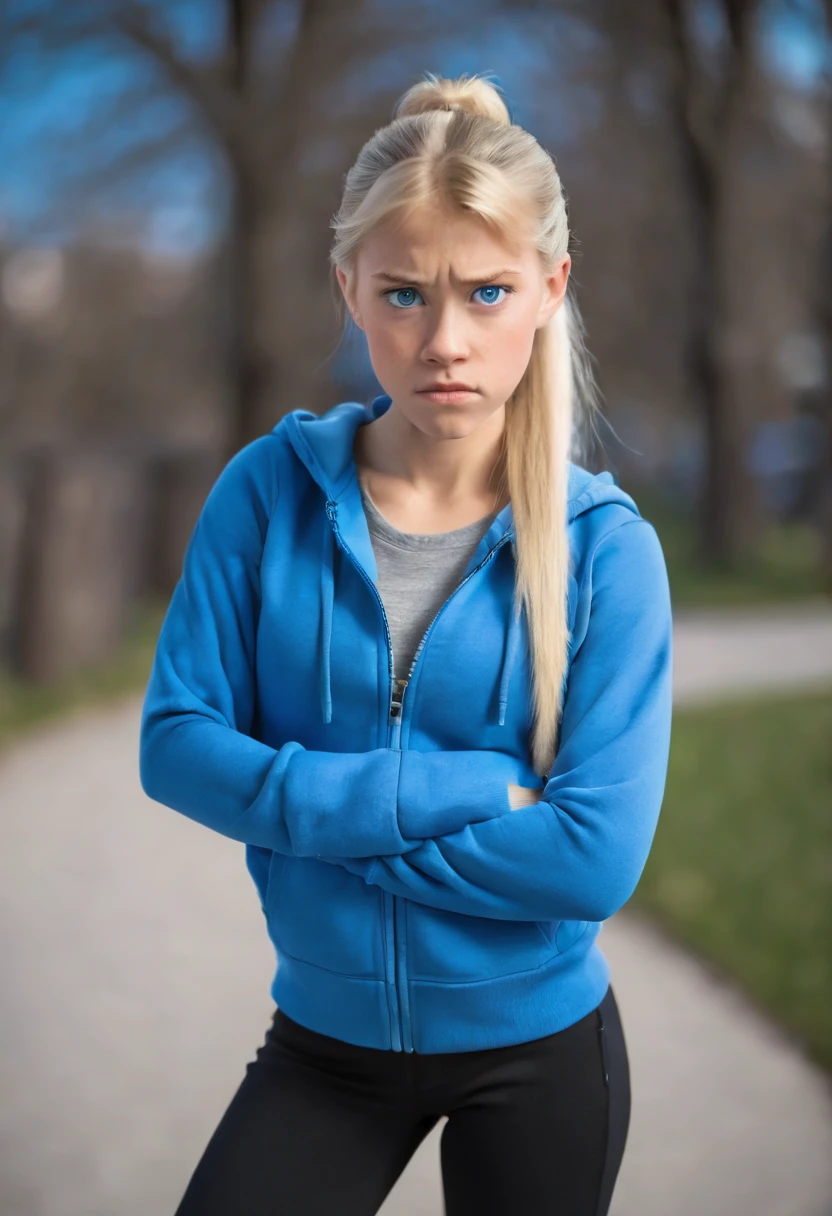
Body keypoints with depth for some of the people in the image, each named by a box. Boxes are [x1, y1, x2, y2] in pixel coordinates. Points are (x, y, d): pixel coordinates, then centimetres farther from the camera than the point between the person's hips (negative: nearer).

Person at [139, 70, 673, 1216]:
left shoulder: (607, 547, -14)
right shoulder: (270, 491, -9)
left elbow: (597, 859, -21)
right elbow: (178, 745, -13)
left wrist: (305, 816, -19)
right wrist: (458, 791, -22)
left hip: (539, 1048, -1)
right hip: (326, 1038, 1)